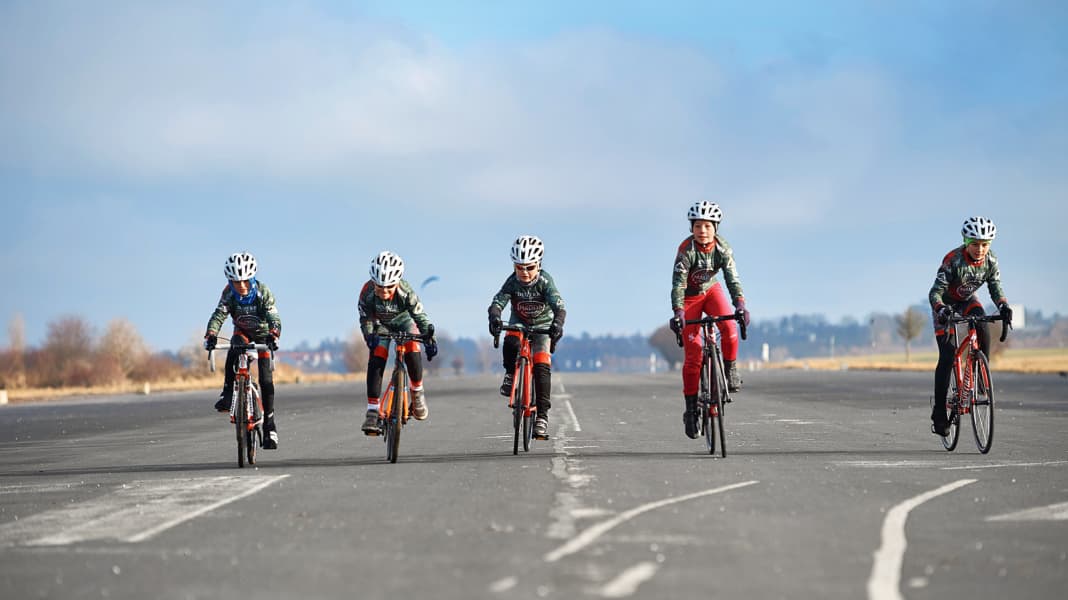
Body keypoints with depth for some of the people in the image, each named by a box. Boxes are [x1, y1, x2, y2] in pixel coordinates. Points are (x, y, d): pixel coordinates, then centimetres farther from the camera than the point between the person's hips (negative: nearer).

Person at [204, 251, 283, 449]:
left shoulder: (263, 292, -29)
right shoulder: (229, 293, -24)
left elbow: (274, 318, -37)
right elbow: (219, 315, -33)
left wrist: (273, 336, -57)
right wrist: (211, 336, -52)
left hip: (263, 333, -1)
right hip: (242, 332, 1)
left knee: (266, 379, -10)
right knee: (234, 350, -35)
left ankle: (269, 424, -1)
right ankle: (228, 393, -28)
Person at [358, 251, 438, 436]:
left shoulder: (406, 291, -35)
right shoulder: (368, 292, -33)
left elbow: (419, 315, -29)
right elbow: (365, 319, -22)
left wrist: (429, 337, -42)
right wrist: (370, 337, -39)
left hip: (404, 321, 0)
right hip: (381, 324, 1)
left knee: (413, 351, -26)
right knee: (375, 361, -19)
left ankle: (417, 393, 2)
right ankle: (372, 412, -17)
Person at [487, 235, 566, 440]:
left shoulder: (545, 281, -27)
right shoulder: (513, 282, -22)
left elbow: (559, 306, -38)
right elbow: (497, 302, -32)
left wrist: (557, 323, -60)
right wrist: (494, 317, -56)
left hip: (543, 325, -1)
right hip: (519, 323, 1)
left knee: (542, 366, -19)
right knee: (510, 343, -34)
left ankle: (542, 415, -16)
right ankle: (510, 374, -4)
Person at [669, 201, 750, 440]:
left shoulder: (723, 248, -18)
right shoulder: (686, 249, -27)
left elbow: (732, 277, -25)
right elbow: (678, 283, -31)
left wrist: (740, 305, -39)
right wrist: (677, 312, -43)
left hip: (711, 290, 2)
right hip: (690, 296, -2)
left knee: (729, 327, -29)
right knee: (693, 351, -8)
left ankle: (730, 369, -4)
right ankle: (691, 407, -2)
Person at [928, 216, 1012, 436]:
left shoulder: (991, 261, -18)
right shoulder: (953, 260, -32)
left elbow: (995, 288, -15)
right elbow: (935, 291, -35)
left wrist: (1004, 306, -35)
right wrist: (941, 310, -55)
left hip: (968, 301, 4)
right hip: (946, 304, -4)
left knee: (983, 329, -29)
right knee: (947, 356, -14)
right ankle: (939, 413, -11)